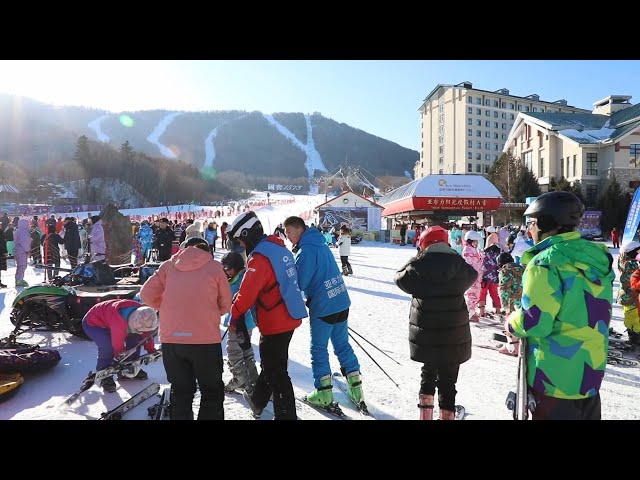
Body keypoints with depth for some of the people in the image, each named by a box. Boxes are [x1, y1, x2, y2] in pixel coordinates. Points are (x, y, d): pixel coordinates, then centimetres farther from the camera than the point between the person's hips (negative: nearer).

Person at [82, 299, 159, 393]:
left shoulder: (143, 316, -21)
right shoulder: (119, 322, -44)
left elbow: (147, 333, -3)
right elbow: (118, 346, -34)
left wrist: (152, 351, -2)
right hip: (92, 323, -7)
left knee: (136, 337, -5)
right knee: (107, 345, -32)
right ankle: (105, 377, -12)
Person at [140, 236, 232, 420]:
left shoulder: (168, 265, 9)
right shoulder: (214, 266, 3)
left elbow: (147, 294, 8)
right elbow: (225, 304, 8)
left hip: (171, 339, 3)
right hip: (206, 340, -2)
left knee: (180, 392, 19)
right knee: (212, 392, 15)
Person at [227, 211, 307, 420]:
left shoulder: (260, 257, -21)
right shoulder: (279, 248, 8)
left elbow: (248, 291, -22)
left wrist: (235, 315, -7)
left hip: (275, 324, -10)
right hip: (288, 317, 10)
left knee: (276, 371, 3)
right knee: (270, 362, 24)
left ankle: (286, 414, 12)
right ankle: (258, 400, 43)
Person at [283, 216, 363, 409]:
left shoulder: (306, 251, -17)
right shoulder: (321, 245, 10)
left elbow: (299, 283, -18)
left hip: (322, 308, -8)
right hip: (342, 303, 8)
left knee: (319, 349, 8)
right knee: (343, 345, 17)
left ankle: (324, 393, 15)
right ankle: (355, 388, 21)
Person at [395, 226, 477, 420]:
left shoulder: (417, 267, -12)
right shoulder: (460, 266, -6)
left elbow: (399, 277, 7)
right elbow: (473, 275, 17)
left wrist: (416, 259, 12)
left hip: (425, 334, 1)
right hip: (454, 335, 0)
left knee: (428, 371, 23)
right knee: (448, 380, 8)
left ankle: (426, 413, 32)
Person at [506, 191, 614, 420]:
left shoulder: (546, 262, -22)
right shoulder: (598, 257, 3)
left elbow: (534, 322, -24)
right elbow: (587, 311, 12)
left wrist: (512, 323, -5)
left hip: (556, 376, -7)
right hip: (592, 368, 7)